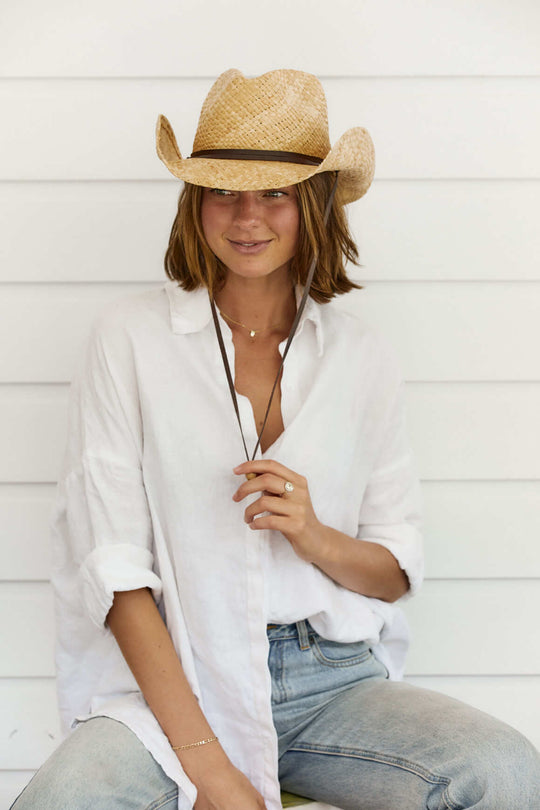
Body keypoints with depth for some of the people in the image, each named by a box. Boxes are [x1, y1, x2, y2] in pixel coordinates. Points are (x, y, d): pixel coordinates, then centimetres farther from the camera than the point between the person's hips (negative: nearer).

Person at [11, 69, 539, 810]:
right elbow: (112, 563, -7)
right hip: (170, 679, -3)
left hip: (334, 681, 3)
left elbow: (400, 572, 12)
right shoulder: (130, 337, -1)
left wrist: (316, 539, -12)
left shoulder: (365, 359, 8)